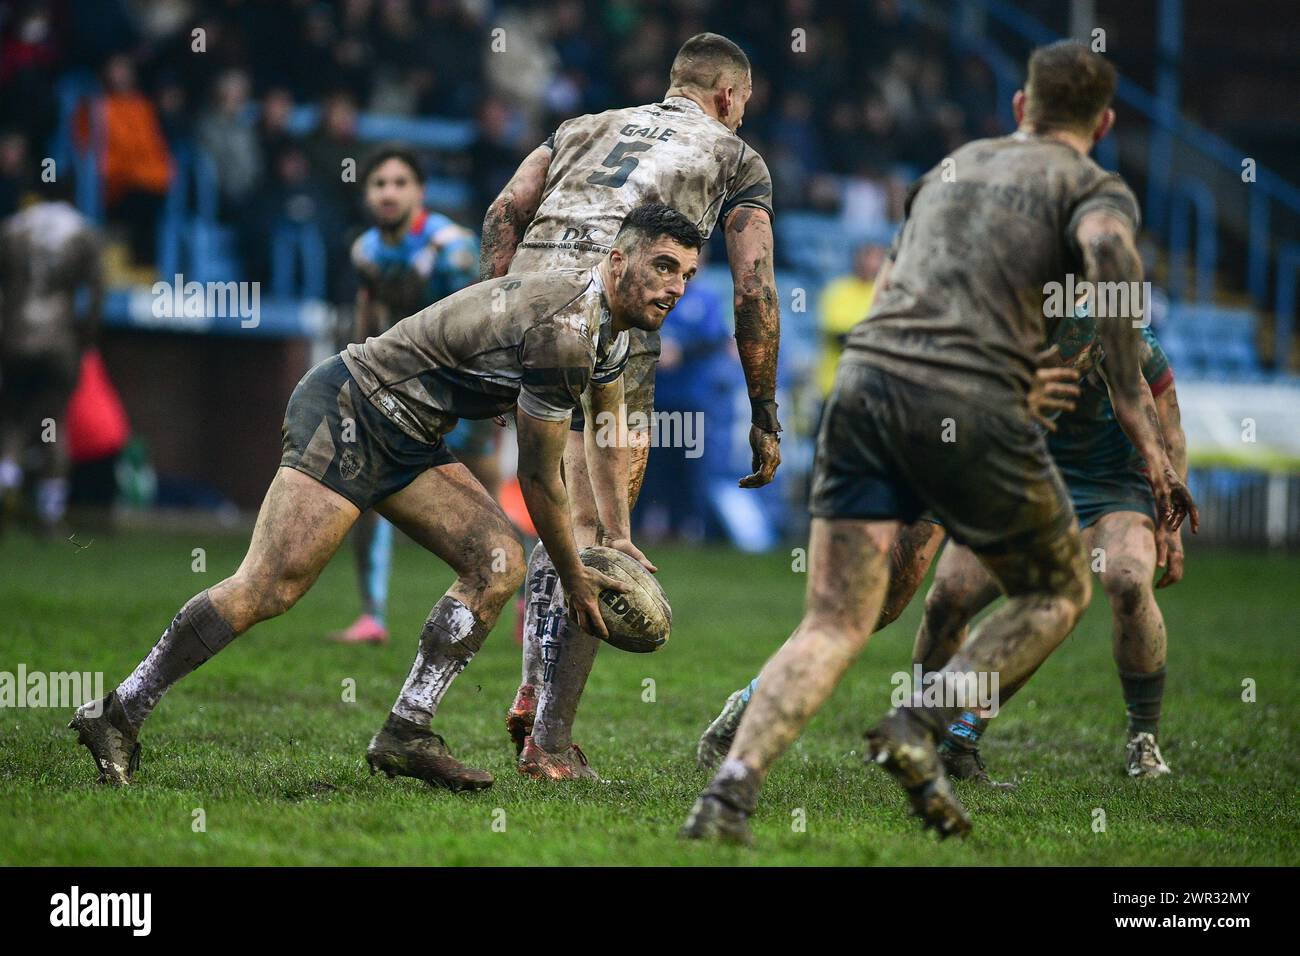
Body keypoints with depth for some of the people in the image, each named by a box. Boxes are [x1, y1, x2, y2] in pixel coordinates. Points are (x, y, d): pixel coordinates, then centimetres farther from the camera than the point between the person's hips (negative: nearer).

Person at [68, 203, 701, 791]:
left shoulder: (612, 326, 9)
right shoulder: (564, 331, -22)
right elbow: (539, 480, -14)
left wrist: (619, 538, 24)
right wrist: (574, 580, -1)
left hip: (405, 439, 10)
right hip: (348, 411, -10)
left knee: (500, 564, -2)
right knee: (268, 589, -16)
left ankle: (405, 735, 0)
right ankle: (117, 714, -9)